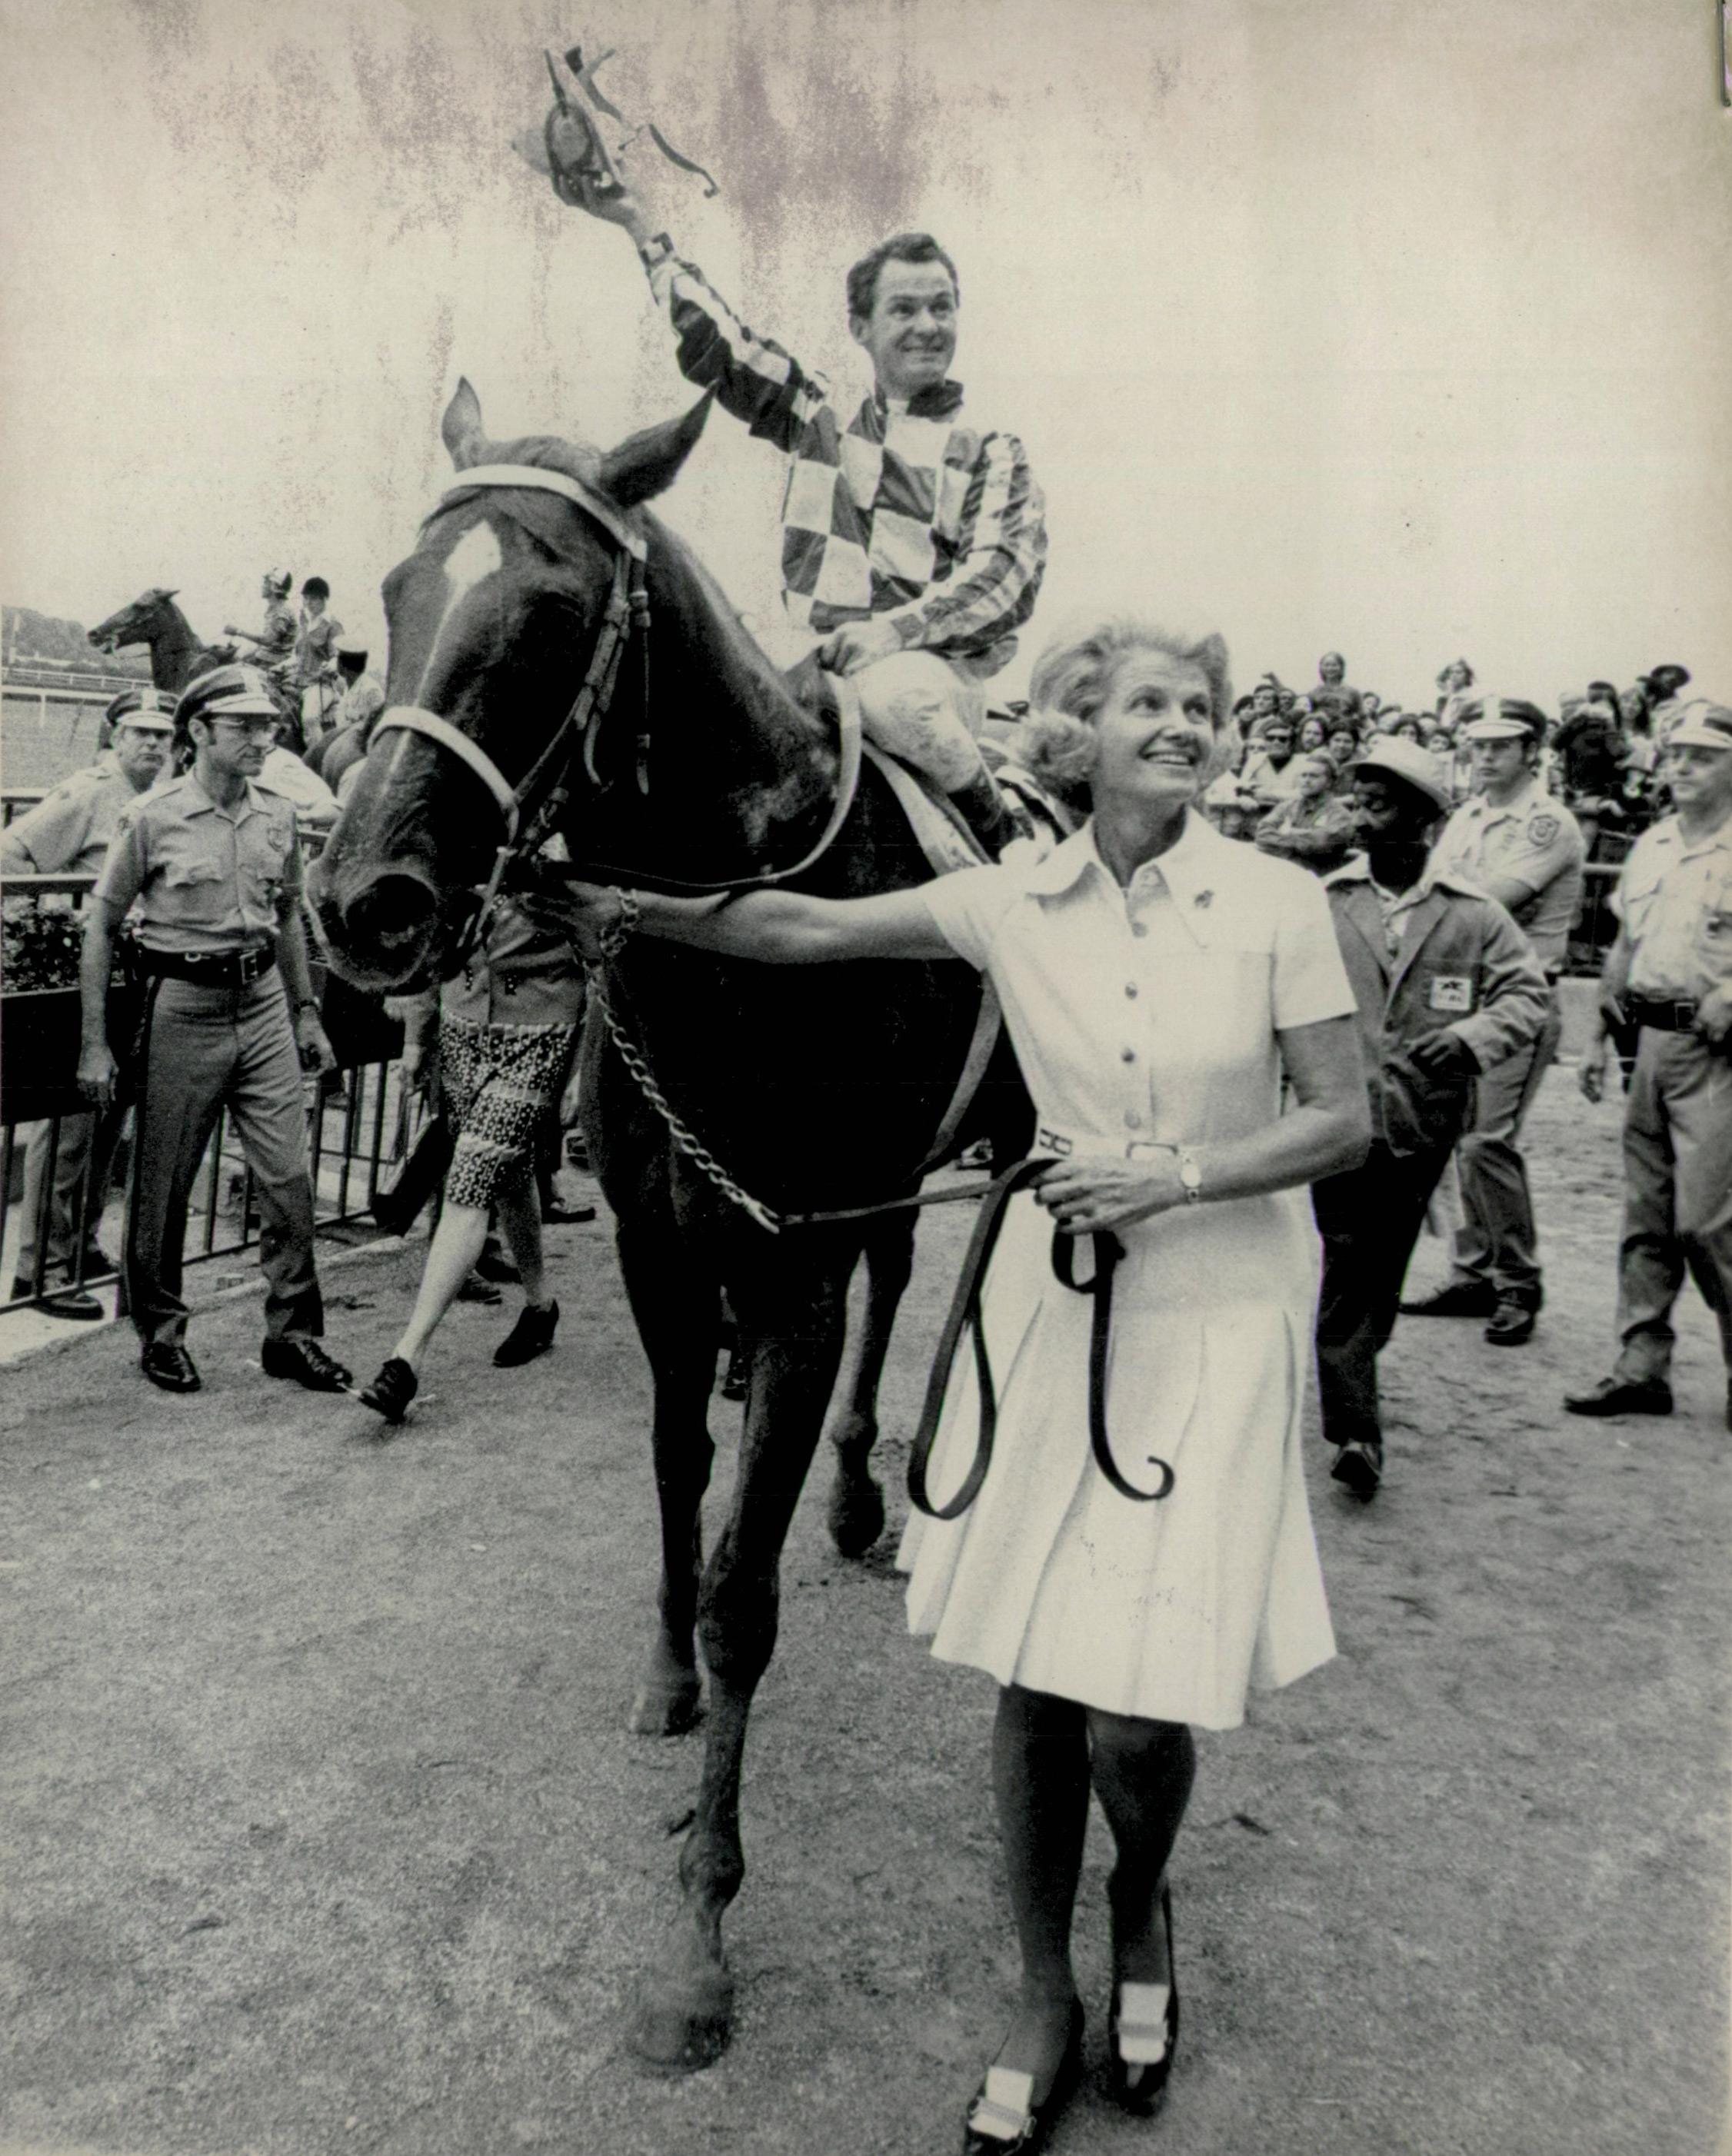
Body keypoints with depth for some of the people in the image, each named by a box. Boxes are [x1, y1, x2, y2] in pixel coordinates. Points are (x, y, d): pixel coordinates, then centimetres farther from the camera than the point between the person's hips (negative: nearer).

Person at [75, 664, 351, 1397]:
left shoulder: (277, 816, 6)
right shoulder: (152, 818, -8)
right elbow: (100, 925, -3)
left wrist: (306, 1012, 18)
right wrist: (95, 1043, -5)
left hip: (263, 1004, 4)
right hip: (183, 1007, -4)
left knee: (289, 1177, 1)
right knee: (162, 1186, 6)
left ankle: (292, 1334, 12)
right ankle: (160, 1332, 23)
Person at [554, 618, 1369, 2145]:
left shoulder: (1280, 903, -7)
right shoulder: (1016, 901, -1)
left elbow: (1346, 1121, -5)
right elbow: (810, 929, 8)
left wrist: (1177, 1178, -16)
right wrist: (641, 910, 8)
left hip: (1218, 1323, -2)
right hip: (1052, 1310, 2)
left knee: (1135, 1713, -3)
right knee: (1030, 1680, 8)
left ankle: (1142, 1909, 34)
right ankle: (1046, 2005, 31)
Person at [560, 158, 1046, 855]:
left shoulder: (990, 452, 9)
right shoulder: (822, 423, 20)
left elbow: (1007, 571, -5)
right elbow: (716, 344, 22)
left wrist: (897, 628, -20)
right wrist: (640, 229, 21)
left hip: (943, 674, -3)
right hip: (823, 668, 3)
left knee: (894, 695, -37)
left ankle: (994, 825, -12)